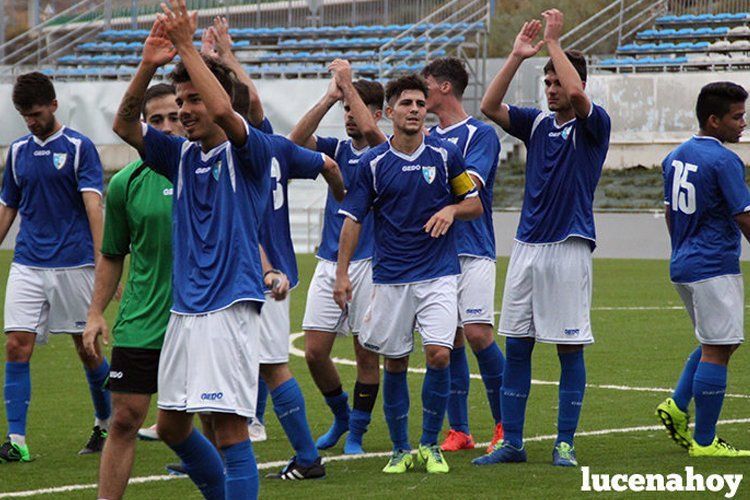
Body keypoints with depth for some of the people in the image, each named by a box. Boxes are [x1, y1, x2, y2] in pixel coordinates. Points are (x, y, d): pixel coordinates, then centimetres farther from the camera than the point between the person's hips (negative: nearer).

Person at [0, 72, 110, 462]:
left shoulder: (78, 147, -4)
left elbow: (93, 204, -12)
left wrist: (102, 259, -22)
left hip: (73, 264, -4)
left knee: (88, 350, 6)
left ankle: (107, 425, 27)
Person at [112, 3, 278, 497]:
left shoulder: (249, 153, -4)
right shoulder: (182, 155, 14)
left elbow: (224, 111, -24)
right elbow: (125, 125, 3)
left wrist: (188, 47, -19)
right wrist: (148, 66, -12)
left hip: (231, 306, -7)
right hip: (184, 309, 8)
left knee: (230, 429, -11)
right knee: (172, 426, 14)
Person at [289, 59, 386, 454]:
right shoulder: (337, 150, 12)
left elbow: (368, 129, -24)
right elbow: (297, 140, -6)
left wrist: (347, 83, -16)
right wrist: (330, 97, -12)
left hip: (368, 264, -4)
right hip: (329, 262, 4)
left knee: (367, 353, 0)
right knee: (315, 351, 0)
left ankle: (356, 432, 12)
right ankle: (340, 415, 22)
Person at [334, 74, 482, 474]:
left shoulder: (445, 155, 0)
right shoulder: (373, 163, 0)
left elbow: (475, 204, 9)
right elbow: (353, 219, 4)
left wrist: (452, 209, -13)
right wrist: (341, 273, -2)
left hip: (439, 275, -1)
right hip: (390, 278, 1)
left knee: (439, 354, -13)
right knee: (394, 363, 4)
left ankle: (430, 445, 2)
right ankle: (401, 449, 18)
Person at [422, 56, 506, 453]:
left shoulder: (480, 134, -4)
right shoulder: (429, 138, 17)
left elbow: (469, 183, -19)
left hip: (471, 250, -6)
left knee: (477, 333, -13)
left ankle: (505, 422, 1)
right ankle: (458, 430, 8)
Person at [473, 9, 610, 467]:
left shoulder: (593, 125, -3)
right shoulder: (537, 123, 12)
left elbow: (577, 93, -23)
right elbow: (491, 107, 2)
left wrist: (554, 41, -15)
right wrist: (518, 55, -5)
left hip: (569, 247, -6)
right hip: (527, 246, 6)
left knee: (570, 348, -2)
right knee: (516, 346, 5)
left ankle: (565, 443, 4)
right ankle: (512, 441, 9)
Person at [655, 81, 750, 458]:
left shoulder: (675, 157, 11)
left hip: (683, 267, 9)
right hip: (715, 268, -9)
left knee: (718, 343, 20)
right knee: (717, 349, -3)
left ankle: (677, 406, 9)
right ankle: (704, 441, -1)